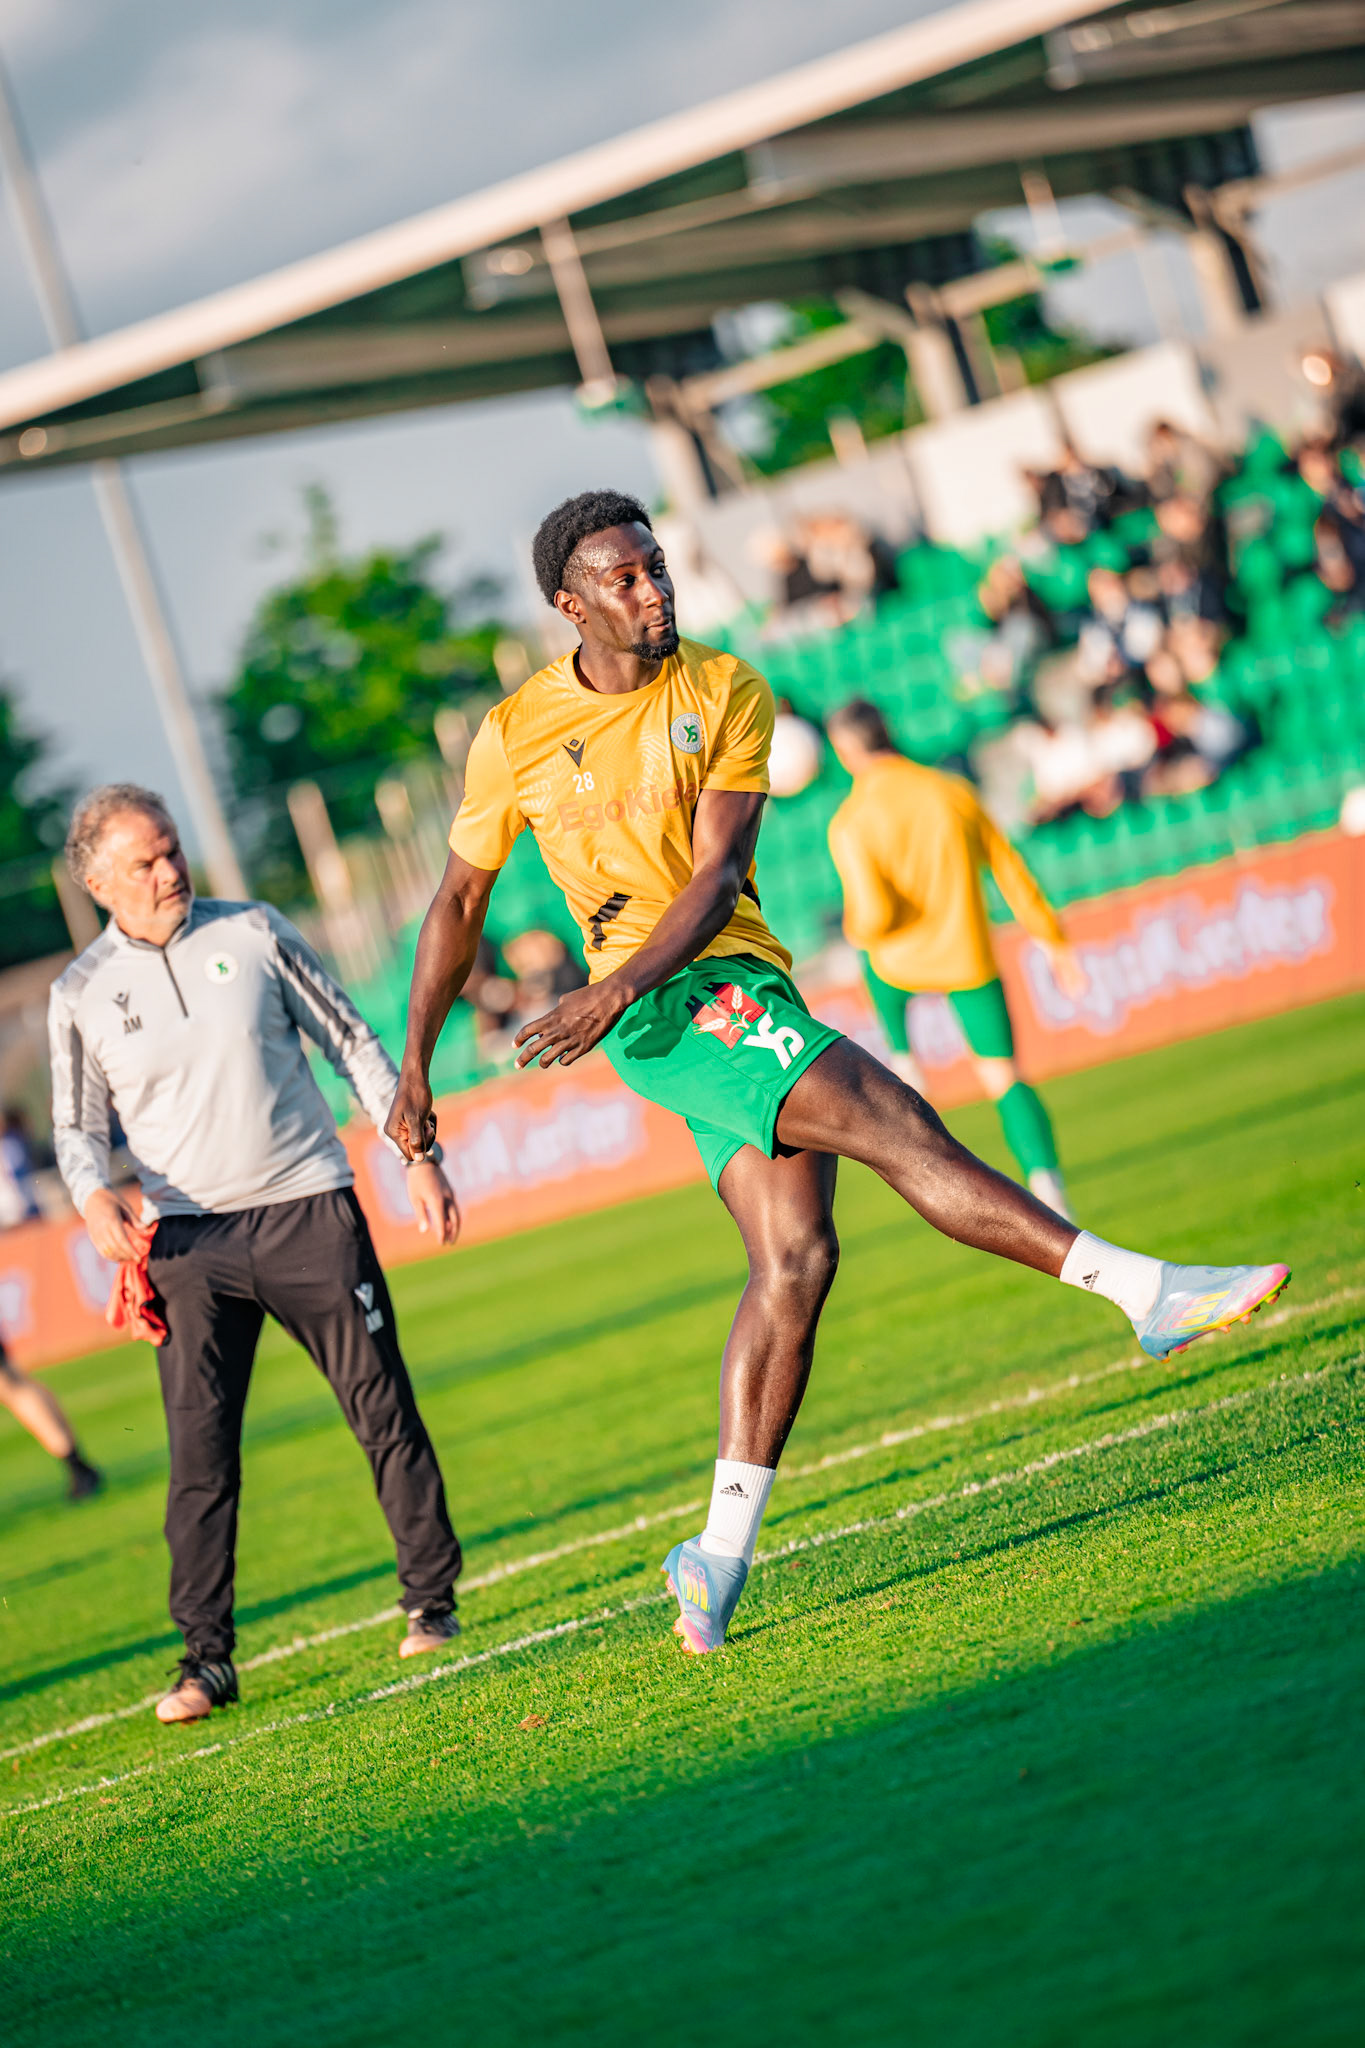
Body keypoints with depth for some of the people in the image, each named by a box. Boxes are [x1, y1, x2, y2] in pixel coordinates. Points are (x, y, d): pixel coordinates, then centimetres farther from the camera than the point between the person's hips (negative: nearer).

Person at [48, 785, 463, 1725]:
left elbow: (355, 1045, 8)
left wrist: (419, 1153, 4)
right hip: (188, 1238, 0)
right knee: (199, 1451, -4)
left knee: (384, 1410, 1)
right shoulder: (81, 994, 2)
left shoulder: (253, 933, 2)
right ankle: (206, 1656, 2)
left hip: (309, 1208, 0)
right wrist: (96, 1197, -12)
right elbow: (79, 1126, 9)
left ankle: (433, 1603, 14)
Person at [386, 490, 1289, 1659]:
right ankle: (1143, 1290, -29)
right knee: (887, 1116, -22)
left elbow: (717, 873, -5)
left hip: (743, 984, 4)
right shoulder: (514, 736, 2)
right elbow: (459, 902, 13)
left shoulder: (726, 692, 5)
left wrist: (615, 988, -20)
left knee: (794, 1257, -7)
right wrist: (413, 1071, 13)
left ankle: (723, 1551, 0)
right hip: (656, 1007, -4)